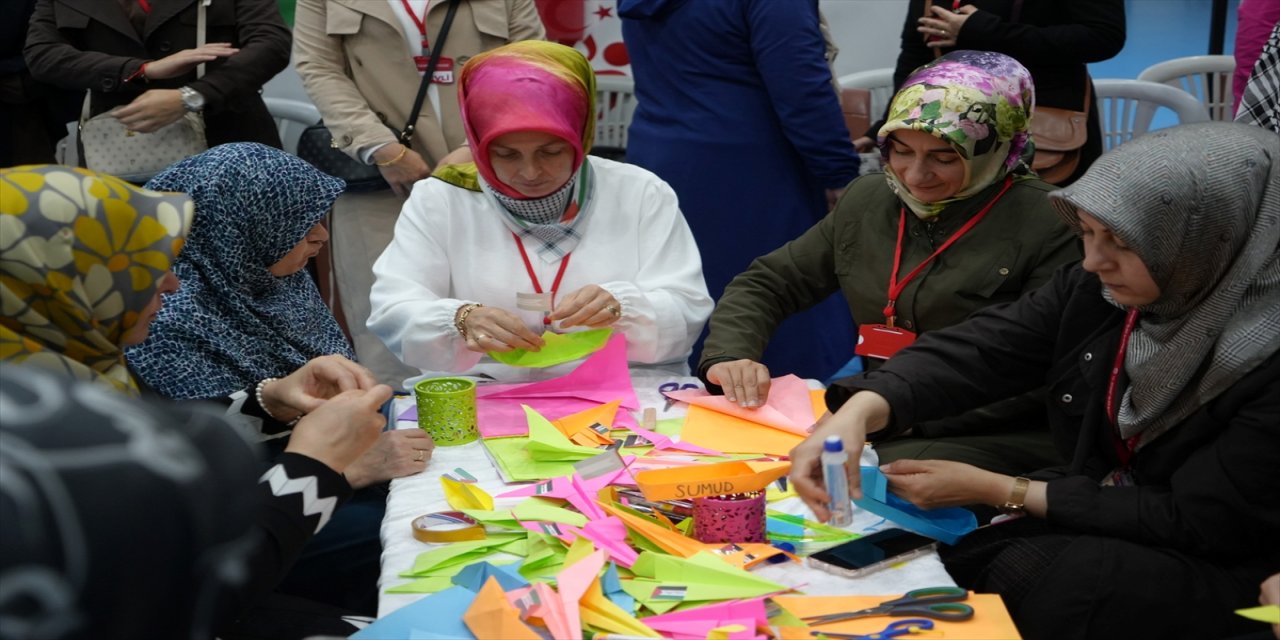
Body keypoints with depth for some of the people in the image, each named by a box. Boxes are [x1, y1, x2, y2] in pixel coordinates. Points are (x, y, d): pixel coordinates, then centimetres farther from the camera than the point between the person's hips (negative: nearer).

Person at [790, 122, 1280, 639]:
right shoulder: (1096, 290, -6)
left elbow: (1195, 522, -21)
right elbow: (975, 350, -15)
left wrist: (998, 491, -21)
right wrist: (860, 411, -36)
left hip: (1226, 565, -5)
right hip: (1100, 522, 5)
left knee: (1019, 574, -27)